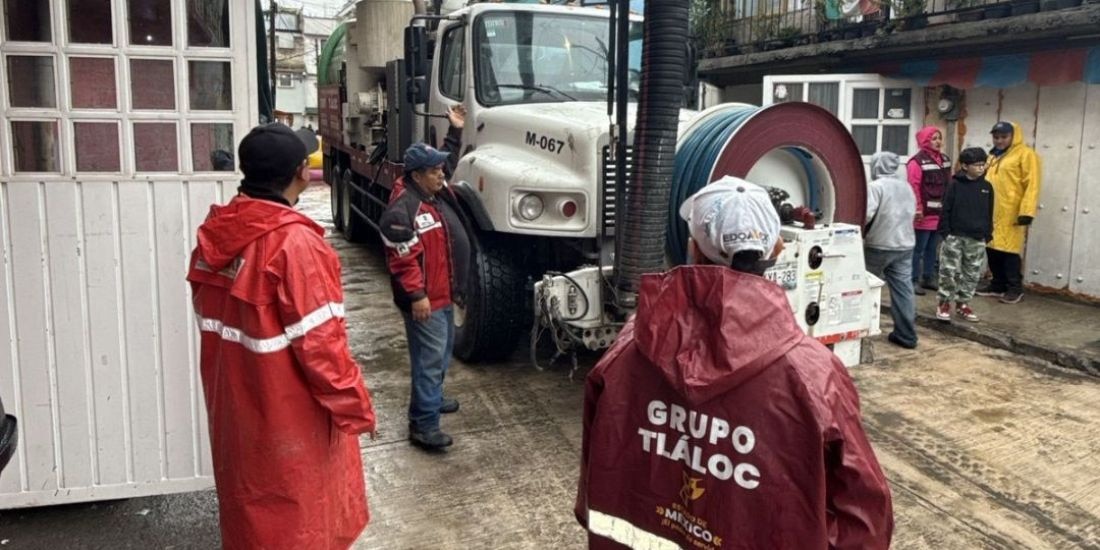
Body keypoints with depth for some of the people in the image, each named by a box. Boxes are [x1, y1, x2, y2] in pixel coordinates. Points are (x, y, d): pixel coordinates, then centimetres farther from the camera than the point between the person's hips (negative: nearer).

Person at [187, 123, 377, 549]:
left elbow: (215, 321, 10)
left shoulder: (215, 232, 0)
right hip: (290, 416, -7)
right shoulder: (295, 242, -24)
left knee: (249, 510, 24)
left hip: (234, 406, 7)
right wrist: (355, 406, -12)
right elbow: (320, 342, -24)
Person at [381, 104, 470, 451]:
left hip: (443, 293, 10)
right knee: (429, 358, -8)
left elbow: (449, 159, 27)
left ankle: (432, 397, 42)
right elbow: (402, 259, -25)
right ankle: (423, 425, -3)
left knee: (443, 350, 23)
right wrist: (416, 295, -26)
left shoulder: (436, 190, 8)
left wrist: (456, 130, 19)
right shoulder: (402, 208, -22)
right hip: (425, 298, -10)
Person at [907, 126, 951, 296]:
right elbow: (913, 188, -17)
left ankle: (928, 278, 24)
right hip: (924, 215, -8)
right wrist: (917, 210, -20)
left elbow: (949, 185, 18)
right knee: (918, 249, -1)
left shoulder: (945, 160, 13)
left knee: (932, 249, 15)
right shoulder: (917, 161, -13)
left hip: (940, 214, 8)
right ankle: (914, 281, 6)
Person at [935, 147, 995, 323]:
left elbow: (989, 213, 12)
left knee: (972, 274, 8)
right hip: (955, 236, -4)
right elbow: (946, 210, -5)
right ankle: (944, 303, 10)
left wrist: (988, 234, 9)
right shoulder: (955, 184, -5)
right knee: (949, 271, -2)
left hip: (977, 239, 4)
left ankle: (962, 304, 20)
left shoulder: (987, 187, 6)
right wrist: (944, 231, -9)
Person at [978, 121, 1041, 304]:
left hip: (1011, 214, -7)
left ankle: (1015, 289, 5)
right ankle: (998, 285, 21)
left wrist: (1026, 212, -19)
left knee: (1010, 250, -4)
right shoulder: (993, 156, 18)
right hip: (990, 212, 7)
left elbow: (1031, 185, -12)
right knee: (992, 249, 11)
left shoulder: (1026, 154, -6)